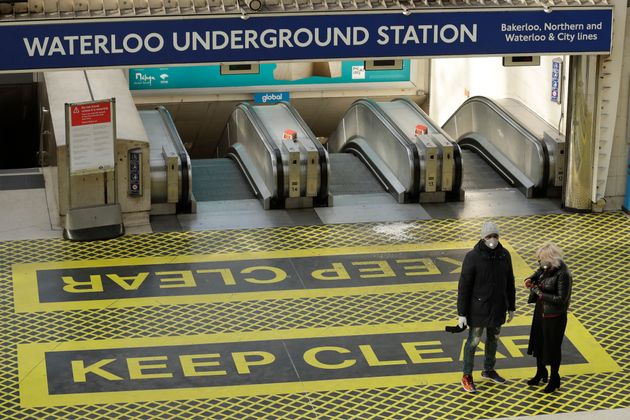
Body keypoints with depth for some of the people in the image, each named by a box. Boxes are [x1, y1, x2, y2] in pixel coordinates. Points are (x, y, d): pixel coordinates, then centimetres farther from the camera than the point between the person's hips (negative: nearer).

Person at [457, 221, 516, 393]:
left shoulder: (504, 255, -3)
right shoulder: (473, 257, -18)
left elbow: (509, 283, 7)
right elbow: (464, 286, -15)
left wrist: (511, 307, 11)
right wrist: (461, 314, -14)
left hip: (498, 308, 5)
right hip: (479, 309, -5)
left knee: (493, 339, 19)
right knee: (473, 341, 5)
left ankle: (488, 370, 37)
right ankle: (467, 377, 17)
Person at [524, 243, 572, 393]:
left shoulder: (563, 274, -26)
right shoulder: (546, 268, -3)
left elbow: (561, 299, -24)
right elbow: (538, 273, 20)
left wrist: (540, 294, -22)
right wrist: (530, 279, -3)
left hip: (554, 316, -8)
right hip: (540, 311, 8)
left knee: (552, 347, 6)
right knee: (538, 342, 21)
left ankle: (554, 379, 24)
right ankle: (540, 373, 41)